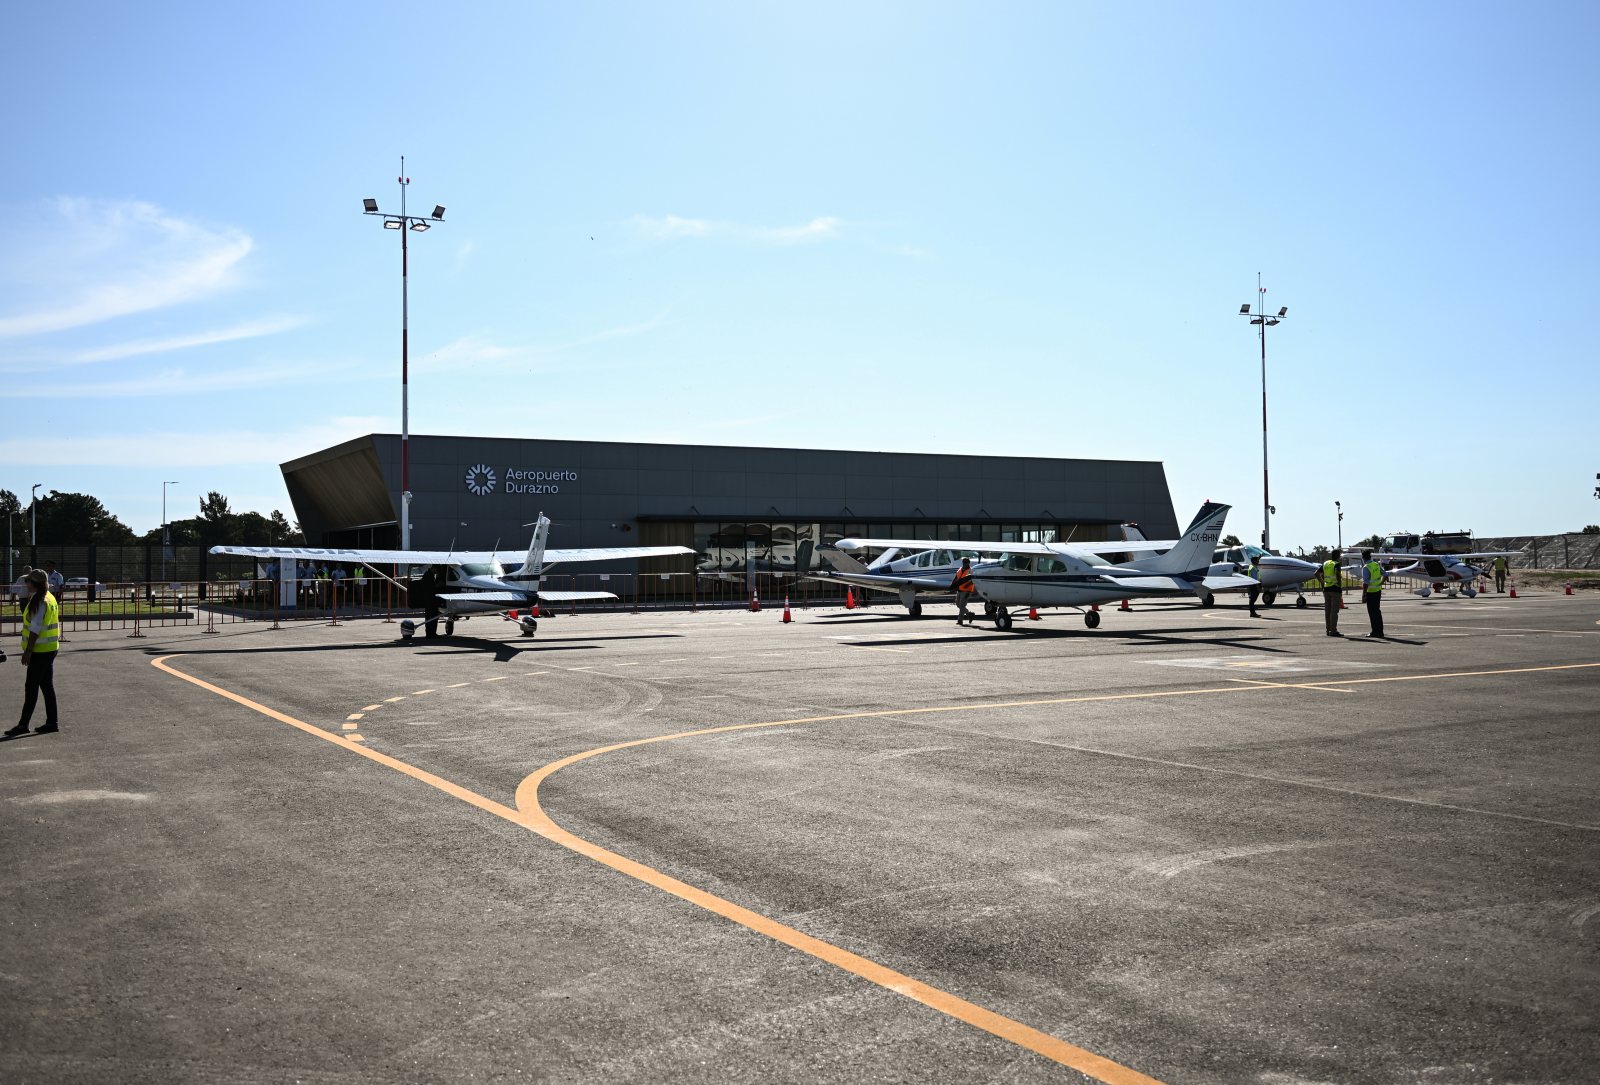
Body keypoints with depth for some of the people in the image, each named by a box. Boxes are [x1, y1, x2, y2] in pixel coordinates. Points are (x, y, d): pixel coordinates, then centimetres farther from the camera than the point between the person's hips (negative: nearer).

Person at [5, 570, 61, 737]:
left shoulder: (39, 601, -17)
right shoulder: (49, 598, 13)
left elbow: (35, 629, -20)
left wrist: (28, 651, -19)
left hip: (40, 651, -9)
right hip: (49, 649, 9)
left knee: (31, 687, -4)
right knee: (47, 686, 11)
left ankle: (23, 724, -1)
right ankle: (52, 722, 13)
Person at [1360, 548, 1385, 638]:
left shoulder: (1366, 568, -18)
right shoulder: (1377, 565, 5)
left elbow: (1366, 583, -22)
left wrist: (1363, 595, -19)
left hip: (1370, 592, -8)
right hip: (1378, 590, 8)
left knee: (1372, 612, -1)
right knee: (1377, 611, 15)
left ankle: (1375, 632, 2)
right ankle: (1380, 632, 19)